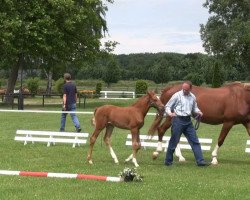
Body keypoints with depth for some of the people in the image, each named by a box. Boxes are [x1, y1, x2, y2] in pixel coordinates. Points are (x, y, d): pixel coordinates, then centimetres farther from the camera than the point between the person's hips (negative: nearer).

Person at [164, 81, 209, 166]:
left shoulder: (193, 97, 7)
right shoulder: (177, 95, -7)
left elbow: (195, 108, 21)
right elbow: (167, 106, -2)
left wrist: (198, 112, -1)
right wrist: (169, 113, -22)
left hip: (188, 121, 5)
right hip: (178, 120, -5)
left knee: (195, 141, 2)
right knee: (174, 141, 2)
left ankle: (200, 161, 4)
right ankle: (168, 161, 15)